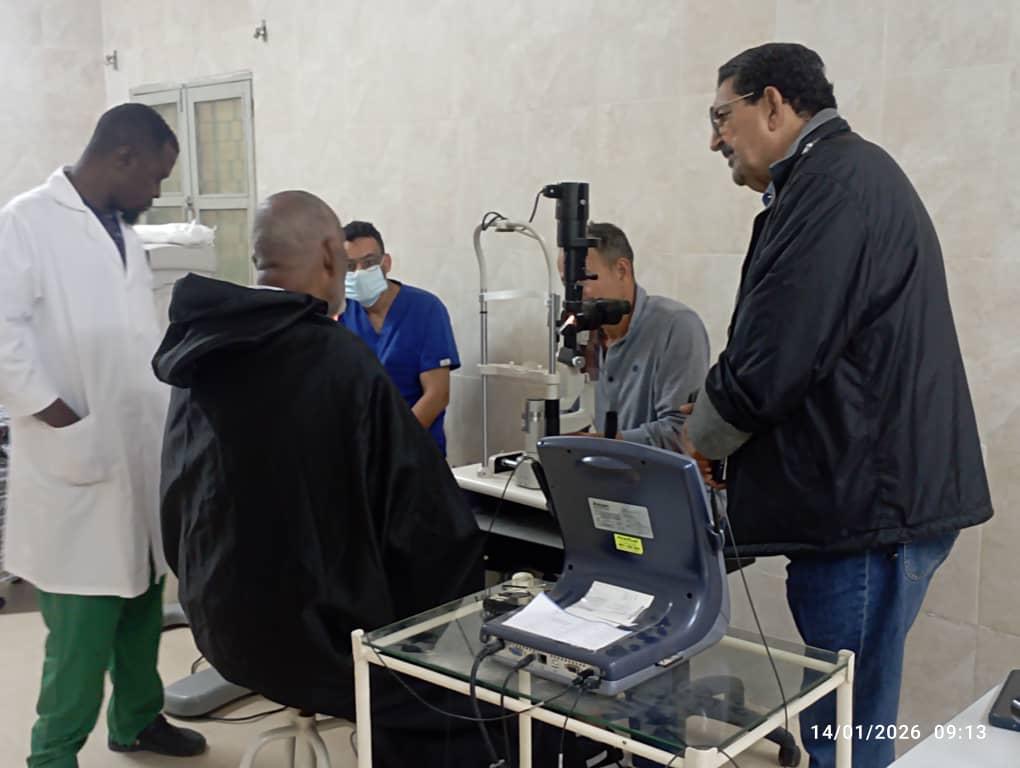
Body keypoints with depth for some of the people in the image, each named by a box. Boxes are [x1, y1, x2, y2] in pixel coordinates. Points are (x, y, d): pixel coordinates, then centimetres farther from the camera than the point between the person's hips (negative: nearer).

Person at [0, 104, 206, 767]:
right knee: (84, 616, -1)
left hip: (146, 452, 7)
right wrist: (62, 417, -17)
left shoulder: (124, 231, 14)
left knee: (142, 599, 16)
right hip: (79, 463, -7)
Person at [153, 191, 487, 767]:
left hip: (221, 621, 7)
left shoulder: (202, 351, -2)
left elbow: (181, 501, 8)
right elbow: (433, 521, -18)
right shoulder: (340, 359, -23)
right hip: (314, 634, -7)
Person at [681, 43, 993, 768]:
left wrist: (691, 448, -2)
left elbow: (766, 364, -19)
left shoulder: (835, 181, -14)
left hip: (868, 509, -10)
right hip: (871, 495, 10)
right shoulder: (851, 174, 18)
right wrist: (718, 424, 17)